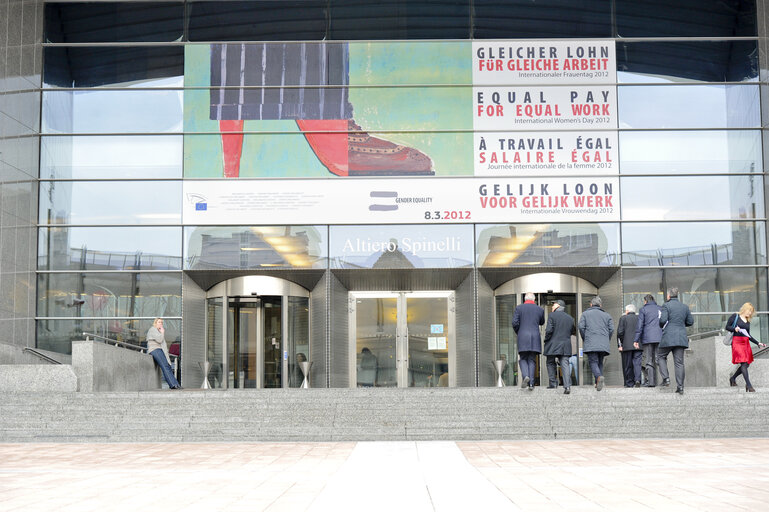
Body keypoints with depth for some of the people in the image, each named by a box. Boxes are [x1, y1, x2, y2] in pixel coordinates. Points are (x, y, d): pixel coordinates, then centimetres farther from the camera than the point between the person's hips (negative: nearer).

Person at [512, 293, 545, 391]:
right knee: (532, 360, 6)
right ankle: (531, 383, -2)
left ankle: (525, 376, -20)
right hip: (535, 338, 2)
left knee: (523, 359, 7)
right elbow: (541, 323, 23)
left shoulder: (519, 308, 2)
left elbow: (515, 323, -5)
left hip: (522, 338, -1)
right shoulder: (540, 310, 8)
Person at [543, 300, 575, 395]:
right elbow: (571, 332, 14)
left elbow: (549, 330, -13)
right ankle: (567, 385, -18)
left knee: (551, 363, 13)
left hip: (553, 345, -4)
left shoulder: (552, 315, -5)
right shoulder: (570, 318, 12)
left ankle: (553, 383, 12)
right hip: (565, 347, 4)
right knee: (565, 364, -4)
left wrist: (546, 339, 1)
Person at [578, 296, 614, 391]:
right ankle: (598, 383, 4)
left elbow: (581, 327, -1)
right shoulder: (606, 315, 16)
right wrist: (607, 340, 16)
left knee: (593, 362, -6)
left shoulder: (585, 314, 11)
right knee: (600, 362, 11)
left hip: (590, 344, -3)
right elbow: (611, 329, 6)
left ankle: (599, 376, -33)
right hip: (603, 344, 3)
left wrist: (584, 339, 11)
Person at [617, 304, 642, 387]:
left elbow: (620, 332, -6)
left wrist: (620, 345, -2)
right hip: (638, 346, 2)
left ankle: (629, 383, 4)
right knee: (637, 363, 0)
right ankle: (637, 380, -19)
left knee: (627, 365, 4)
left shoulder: (623, 318, 0)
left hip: (627, 346, -2)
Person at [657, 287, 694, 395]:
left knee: (661, 357, 15)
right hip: (681, 337, 4)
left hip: (668, 337, -4)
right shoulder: (685, 307, 10)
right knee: (679, 362, 4)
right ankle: (680, 387, 0)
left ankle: (666, 378, 0)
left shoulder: (666, 305, -6)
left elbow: (663, 320, -15)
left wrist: (661, 326, 7)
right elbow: (690, 321, 13)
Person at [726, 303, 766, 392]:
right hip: (737, 342, -7)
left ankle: (733, 378, 25)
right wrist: (735, 329, -19)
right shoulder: (735, 316, 2)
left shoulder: (748, 322, 19)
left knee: (746, 364, 3)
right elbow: (727, 327, 0)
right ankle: (748, 385, -17)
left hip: (746, 343, 7)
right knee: (743, 363, -14)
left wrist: (758, 343, 15)